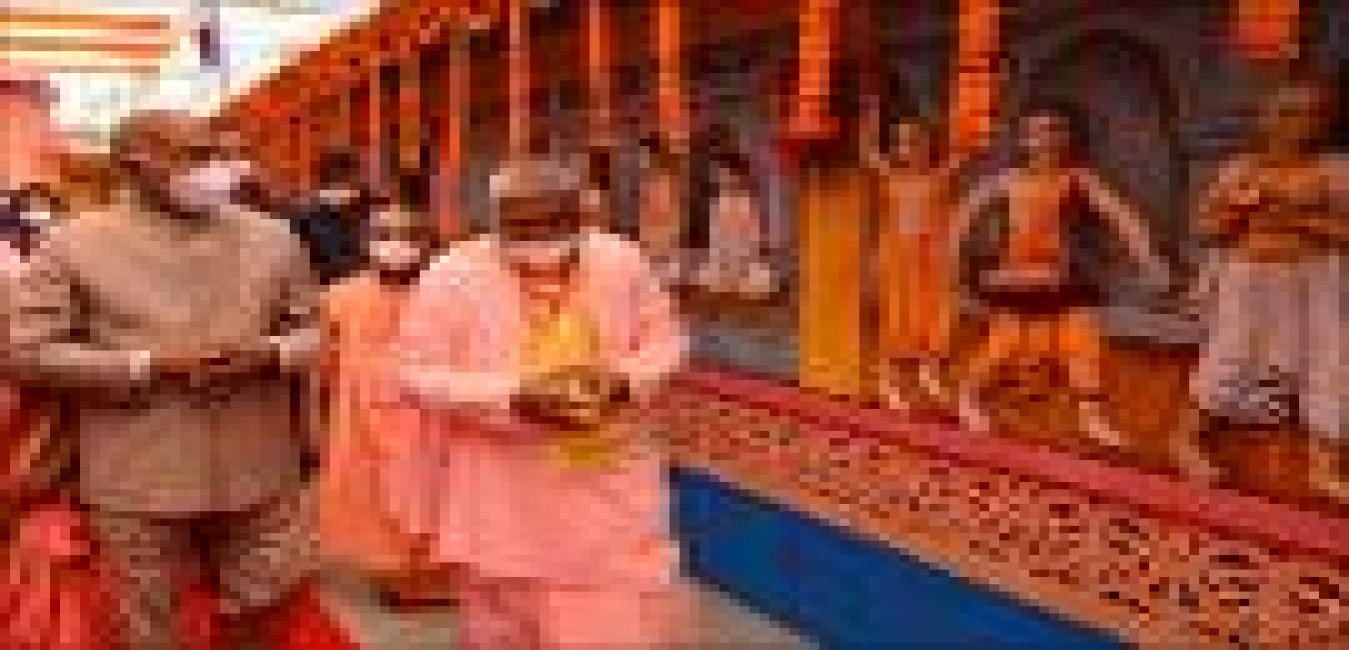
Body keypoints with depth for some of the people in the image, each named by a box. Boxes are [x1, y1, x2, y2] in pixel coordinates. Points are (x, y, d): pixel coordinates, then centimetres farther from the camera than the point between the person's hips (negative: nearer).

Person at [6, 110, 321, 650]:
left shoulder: (271, 238, 6)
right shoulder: (73, 245, -3)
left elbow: (309, 328, 11)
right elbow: (28, 351, -5)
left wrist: (268, 353, -13)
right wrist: (148, 364, -15)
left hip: (259, 476, 3)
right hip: (139, 485, -2)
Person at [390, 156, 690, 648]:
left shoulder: (621, 262, -5)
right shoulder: (452, 278, -13)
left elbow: (664, 340, 4)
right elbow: (419, 374, -12)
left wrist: (623, 380, -17)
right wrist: (514, 397, -24)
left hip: (611, 482, 2)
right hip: (507, 494, -1)